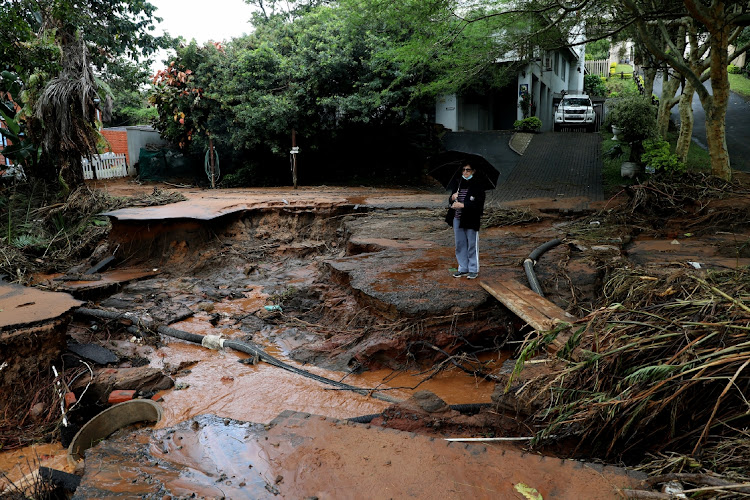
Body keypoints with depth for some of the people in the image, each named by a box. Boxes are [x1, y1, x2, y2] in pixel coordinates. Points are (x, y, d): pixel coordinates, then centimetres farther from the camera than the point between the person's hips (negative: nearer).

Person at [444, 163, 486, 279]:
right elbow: (450, 201, 15)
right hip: (457, 219, 6)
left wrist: (463, 205, -22)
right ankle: (463, 269, 23)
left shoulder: (477, 187, -7)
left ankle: (473, 270, 15)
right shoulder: (457, 185, 10)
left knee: (472, 245, 3)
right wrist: (452, 199, -8)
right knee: (460, 245, 12)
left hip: (471, 221, -5)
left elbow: (479, 204, -15)